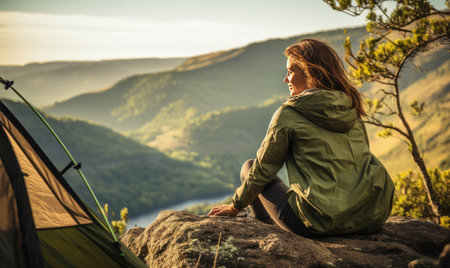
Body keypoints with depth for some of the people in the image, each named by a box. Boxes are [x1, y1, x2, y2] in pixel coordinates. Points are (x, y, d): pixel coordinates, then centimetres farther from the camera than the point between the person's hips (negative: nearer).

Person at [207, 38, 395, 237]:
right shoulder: (352, 108, 9)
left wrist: (236, 205, 17)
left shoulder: (289, 113, -7)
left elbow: (263, 169, 1)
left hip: (322, 221, -6)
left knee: (248, 167, 17)